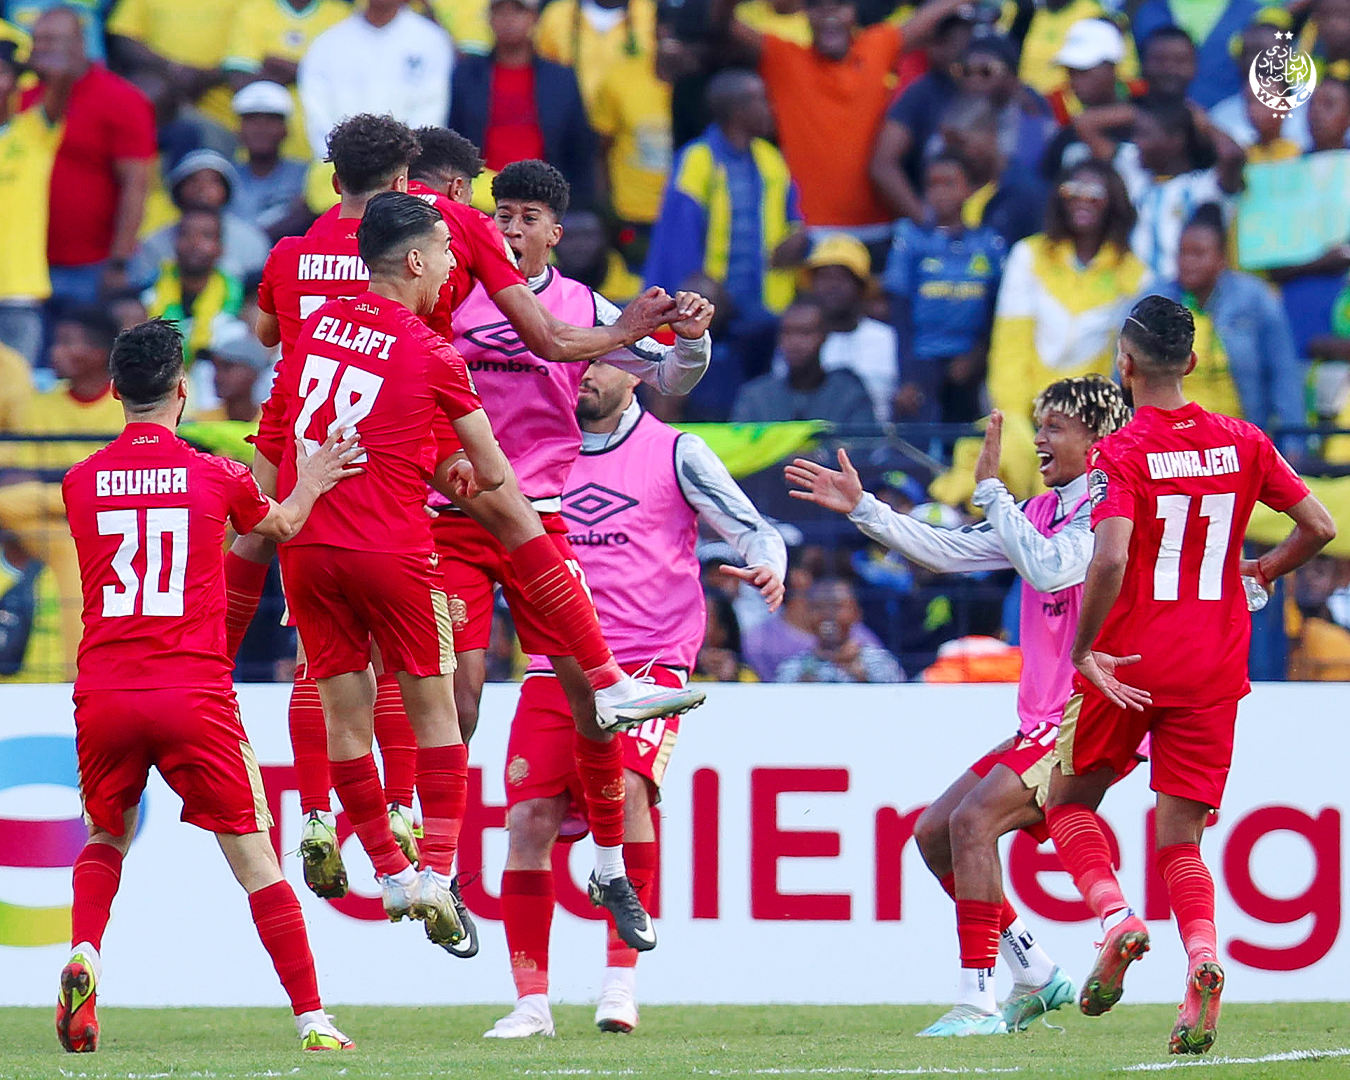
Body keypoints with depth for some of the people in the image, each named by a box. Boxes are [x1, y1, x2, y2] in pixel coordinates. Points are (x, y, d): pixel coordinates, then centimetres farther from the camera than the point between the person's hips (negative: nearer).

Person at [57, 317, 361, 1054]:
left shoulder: (80, 483, 5)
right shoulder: (216, 477, -1)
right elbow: (278, 526, 21)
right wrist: (307, 487, 44)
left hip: (105, 696, 2)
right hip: (194, 700, -2)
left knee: (106, 839, 24)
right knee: (253, 855, 4)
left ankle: (84, 953, -3)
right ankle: (312, 1017, 0)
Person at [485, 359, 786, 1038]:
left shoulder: (674, 453, 2)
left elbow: (754, 531, 3)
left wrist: (767, 568, -20)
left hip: (648, 659, -4)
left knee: (627, 786, -26)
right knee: (529, 821, -6)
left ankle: (620, 976, -18)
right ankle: (530, 1000, 5)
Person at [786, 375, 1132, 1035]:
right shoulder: (1045, 510, 16)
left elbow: (1048, 569, -27)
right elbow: (950, 553, 18)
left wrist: (991, 490, -20)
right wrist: (861, 508, 13)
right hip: (1042, 722, 10)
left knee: (974, 819, -23)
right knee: (933, 832, 7)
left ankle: (978, 1001, -23)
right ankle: (1037, 977, 13)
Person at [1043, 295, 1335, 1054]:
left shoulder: (1119, 455, -10)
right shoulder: (1242, 443, 3)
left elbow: (1110, 560, -24)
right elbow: (1319, 527, 4)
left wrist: (1084, 648, -13)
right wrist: (1267, 571, 23)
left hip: (1129, 668, -3)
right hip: (1214, 671, 3)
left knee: (1071, 801, 18)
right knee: (1181, 840, 6)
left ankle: (1117, 918, -8)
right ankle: (1203, 957, -22)